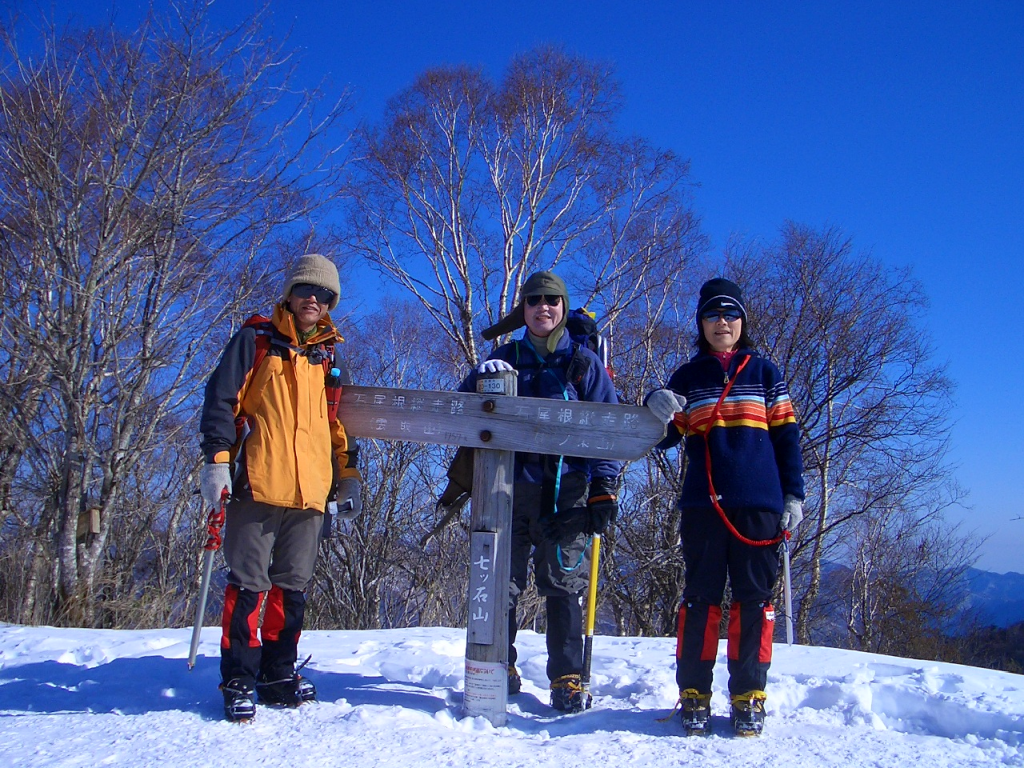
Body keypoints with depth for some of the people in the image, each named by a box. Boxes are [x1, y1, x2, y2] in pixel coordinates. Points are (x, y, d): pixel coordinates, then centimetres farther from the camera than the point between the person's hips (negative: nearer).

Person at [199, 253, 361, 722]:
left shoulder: (329, 355, 19)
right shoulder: (256, 340, 6)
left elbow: (339, 420, 25)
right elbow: (221, 399, 0)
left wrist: (348, 473, 18)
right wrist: (216, 459, -10)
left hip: (309, 490, 4)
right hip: (256, 485, -4)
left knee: (293, 586, 8)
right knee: (249, 584, -2)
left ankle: (278, 675, 18)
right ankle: (239, 682, 8)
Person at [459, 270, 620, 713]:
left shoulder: (583, 363, 8)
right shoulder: (504, 359, 13)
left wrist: (604, 490, -5)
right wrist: (481, 380, -10)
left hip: (565, 489, -2)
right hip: (510, 484, 2)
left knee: (564, 585, -1)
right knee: (500, 581, 4)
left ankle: (568, 678, 9)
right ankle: (499, 669, 18)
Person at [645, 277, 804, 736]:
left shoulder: (764, 372, 11)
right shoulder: (687, 377, 12)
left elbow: (786, 436, 10)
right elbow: (667, 438, 8)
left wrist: (793, 495, 3)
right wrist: (657, 411, -14)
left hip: (758, 505, 0)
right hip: (702, 506, 0)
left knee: (754, 598, 3)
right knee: (701, 597, 2)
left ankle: (748, 697, 13)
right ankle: (694, 695, 10)